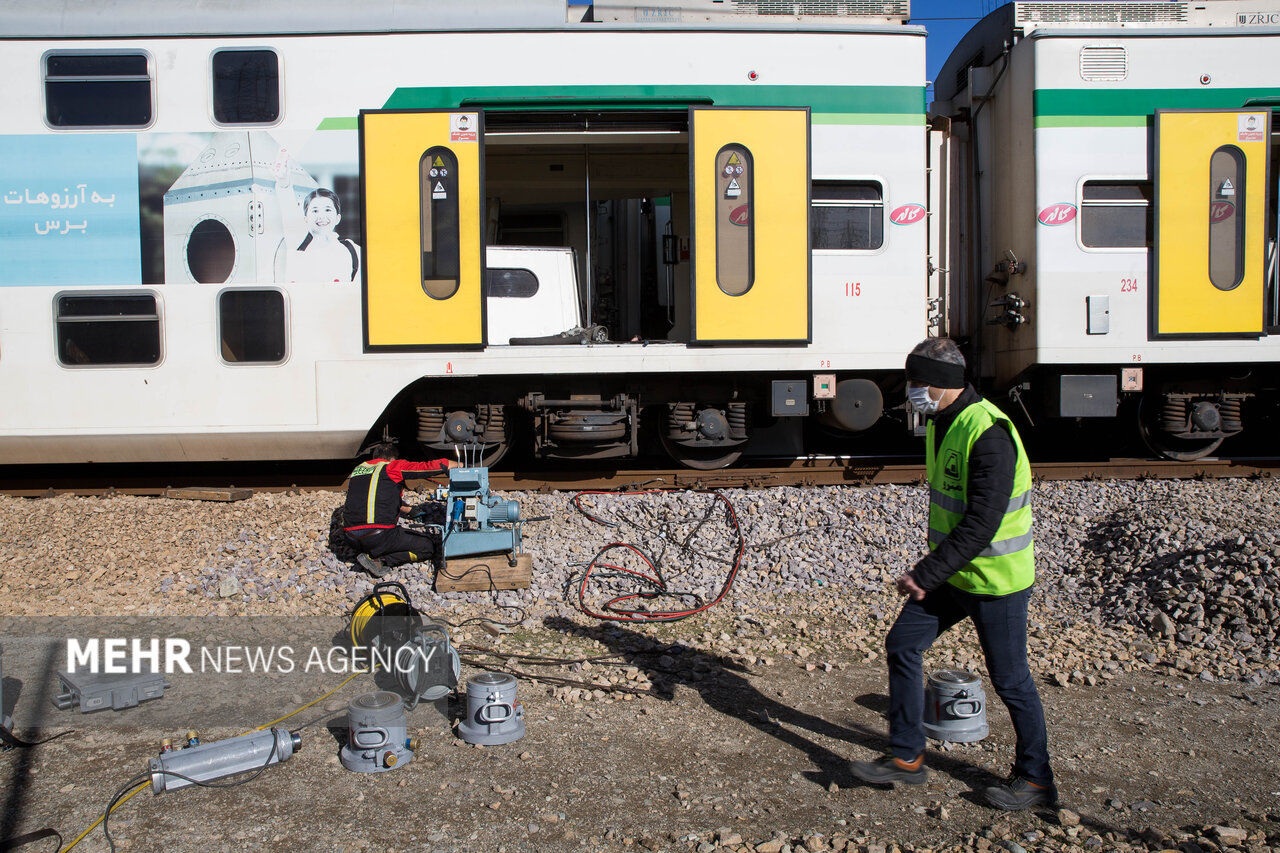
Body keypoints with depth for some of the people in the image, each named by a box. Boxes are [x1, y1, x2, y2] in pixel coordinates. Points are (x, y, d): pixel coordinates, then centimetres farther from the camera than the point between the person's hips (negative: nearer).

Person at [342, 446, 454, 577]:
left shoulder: (356, 470, 20)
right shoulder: (393, 466, 1)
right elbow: (429, 467, -1)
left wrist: (409, 510, 41)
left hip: (352, 536, 7)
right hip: (378, 535, -7)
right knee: (429, 547, 4)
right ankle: (374, 558, -7)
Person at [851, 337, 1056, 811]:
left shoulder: (988, 434, -24)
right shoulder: (942, 422, 6)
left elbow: (981, 524, -28)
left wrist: (926, 575, -25)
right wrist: (931, 570, 20)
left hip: (996, 580, -9)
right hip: (953, 573, 9)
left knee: (1009, 680, 5)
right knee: (901, 646, 8)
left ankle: (1035, 781, 25)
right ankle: (907, 758, 19)